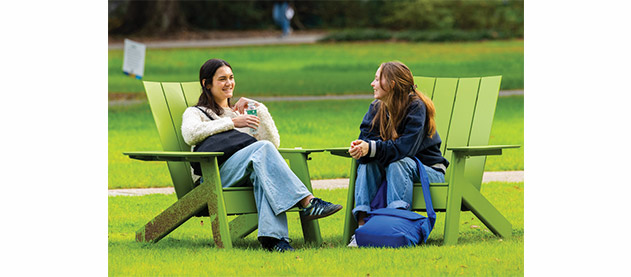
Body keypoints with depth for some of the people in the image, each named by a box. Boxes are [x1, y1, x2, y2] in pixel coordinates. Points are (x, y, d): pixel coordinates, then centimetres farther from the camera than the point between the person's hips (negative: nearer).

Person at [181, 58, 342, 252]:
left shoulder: (238, 112, 35)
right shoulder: (195, 113, 21)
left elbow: (274, 142, 21)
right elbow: (190, 134, -7)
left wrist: (259, 109, 10)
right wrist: (232, 122, -7)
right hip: (216, 175, -3)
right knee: (262, 148, -32)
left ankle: (273, 236, -57)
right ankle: (307, 202, -44)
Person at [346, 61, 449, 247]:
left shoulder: (416, 107, -19)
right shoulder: (376, 108, 1)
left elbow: (405, 148, -29)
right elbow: (366, 138, -11)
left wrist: (371, 148, -39)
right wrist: (360, 148, -35)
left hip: (429, 170, -5)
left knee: (398, 163, -35)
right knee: (367, 162, -23)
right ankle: (362, 223, -33)